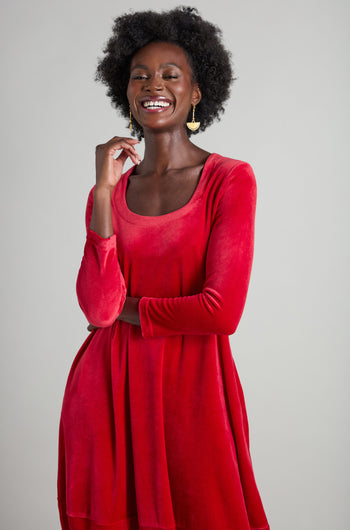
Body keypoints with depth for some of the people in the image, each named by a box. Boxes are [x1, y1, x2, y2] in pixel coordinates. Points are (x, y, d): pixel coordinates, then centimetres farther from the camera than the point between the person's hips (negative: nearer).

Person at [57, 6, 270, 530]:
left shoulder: (230, 180, -6)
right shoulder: (111, 189, 5)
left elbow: (222, 311, -15)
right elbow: (98, 306, -9)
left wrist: (125, 307, -5)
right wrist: (103, 191, -13)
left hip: (190, 388, -3)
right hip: (107, 388, 4)